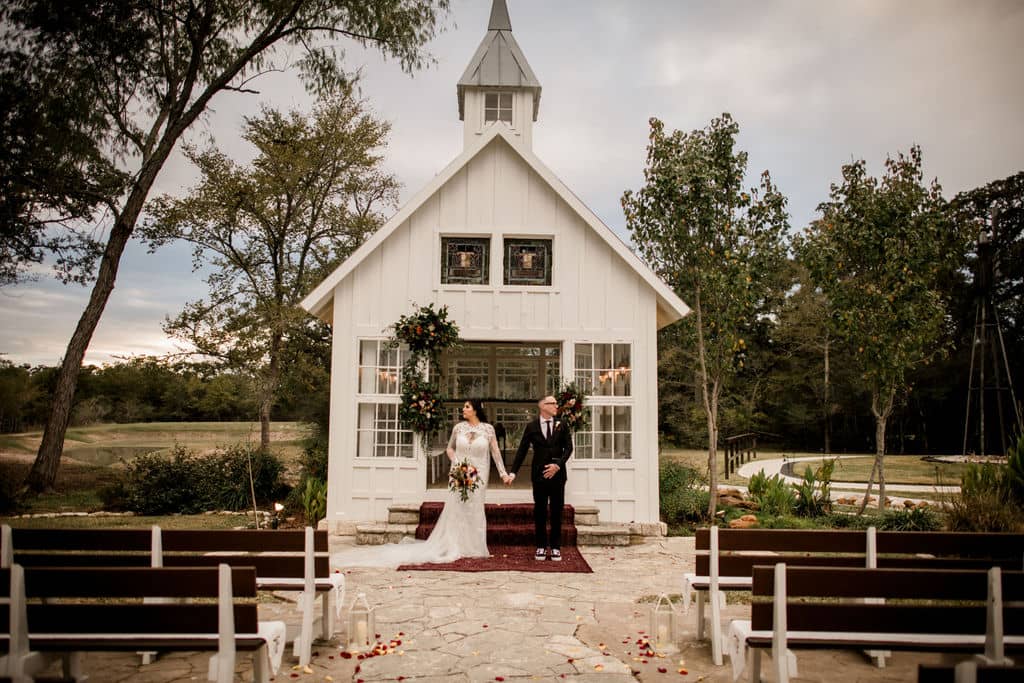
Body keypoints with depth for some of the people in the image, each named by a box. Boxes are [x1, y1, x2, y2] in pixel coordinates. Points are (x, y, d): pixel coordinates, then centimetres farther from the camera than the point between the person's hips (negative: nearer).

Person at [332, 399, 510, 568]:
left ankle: (473, 548, 16)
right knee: (455, 509, 1)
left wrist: (503, 473, -4)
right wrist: (456, 463, -2)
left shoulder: (488, 429, -3)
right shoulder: (459, 427, 2)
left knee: (475, 510, 4)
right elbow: (449, 448, 15)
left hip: (479, 474, -1)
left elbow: (495, 452, 0)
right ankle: (454, 547, 11)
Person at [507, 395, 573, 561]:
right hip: (539, 473, -1)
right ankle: (541, 547, 15)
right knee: (540, 511, 5)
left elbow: (568, 448, 0)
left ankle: (555, 547, 15)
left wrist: (557, 465, -14)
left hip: (557, 473, 1)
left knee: (557, 512, 5)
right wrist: (513, 472, -7)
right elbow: (522, 450, 0)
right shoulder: (532, 427, 1)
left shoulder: (562, 426, 5)